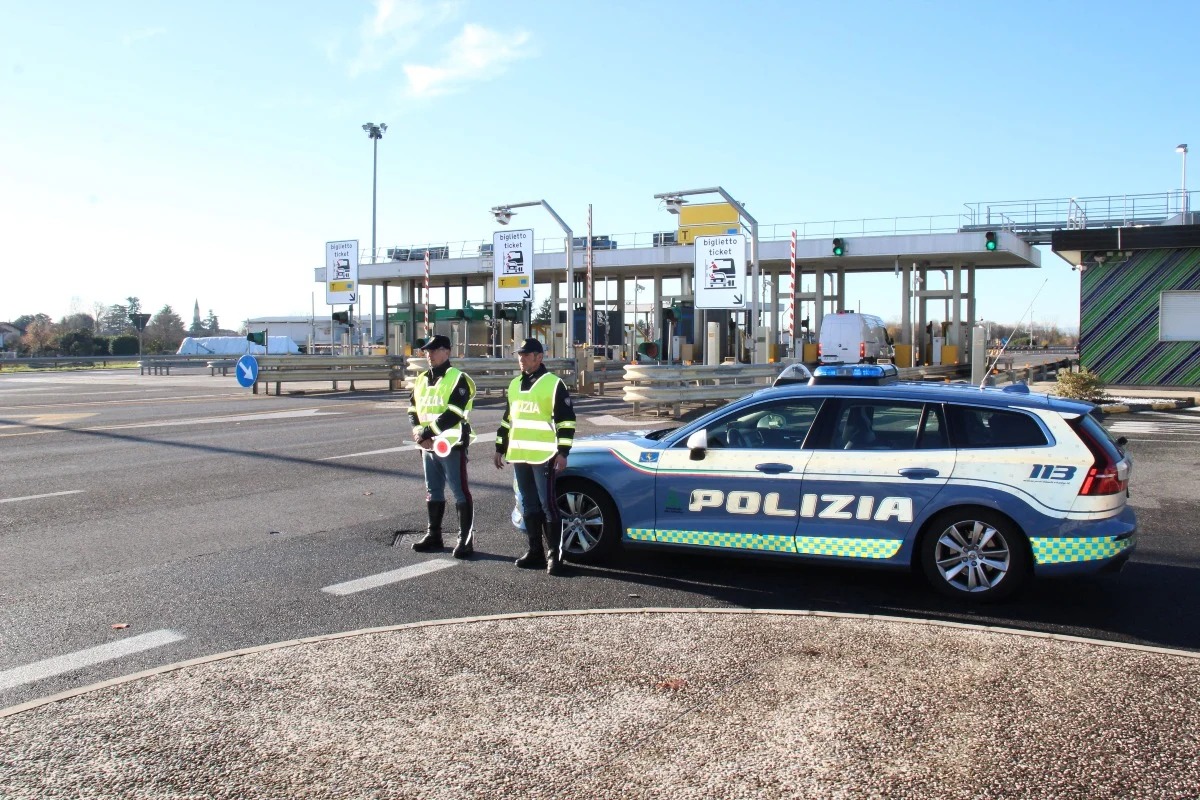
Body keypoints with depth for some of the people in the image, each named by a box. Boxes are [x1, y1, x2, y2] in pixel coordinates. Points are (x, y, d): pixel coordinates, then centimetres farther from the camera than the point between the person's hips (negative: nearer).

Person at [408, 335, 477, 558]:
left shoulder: (458, 379, -10)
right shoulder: (422, 380, 14)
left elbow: (453, 414, -20)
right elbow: (413, 409, 13)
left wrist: (426, 432, -19)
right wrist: (419, 432, -6)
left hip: (451, 445, -8)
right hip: (428, 446, 8)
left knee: (460, 493, -3)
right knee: (433, 492, 15)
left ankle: (466, 538, 1)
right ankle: (433, 535, 25)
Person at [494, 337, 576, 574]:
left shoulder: (553, 383, -6)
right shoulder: (514, 385, 16)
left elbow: (566, 420, -8)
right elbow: (507, 419, 23)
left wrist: (562, 452, -14)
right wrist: (500, 449, 21)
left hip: (543, 456, -7)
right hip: (519, 456, 7)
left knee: (547, 505, -6)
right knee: (529, 506, 11)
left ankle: (553, 554, 0)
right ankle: (535, 551, 19)